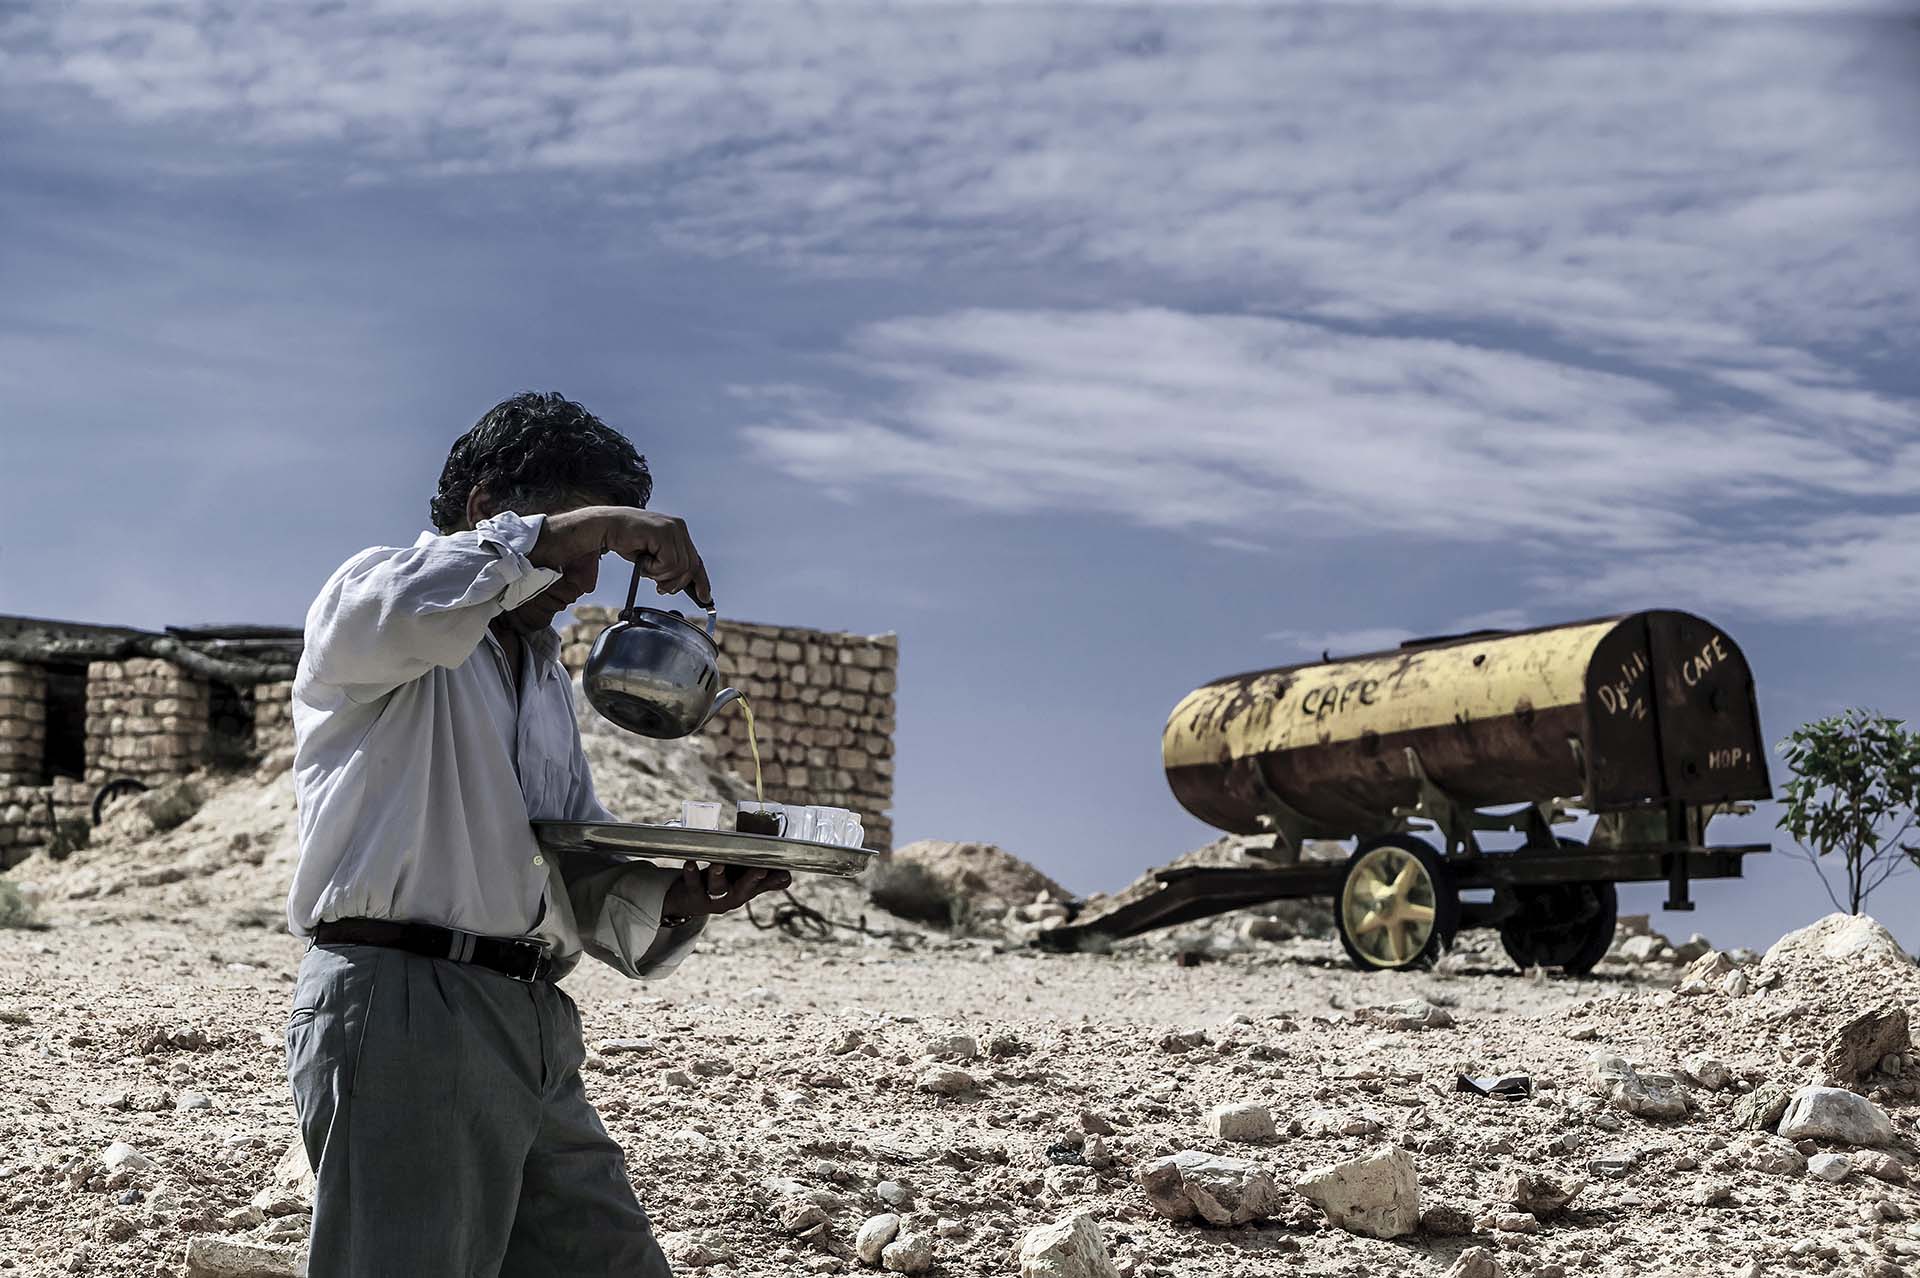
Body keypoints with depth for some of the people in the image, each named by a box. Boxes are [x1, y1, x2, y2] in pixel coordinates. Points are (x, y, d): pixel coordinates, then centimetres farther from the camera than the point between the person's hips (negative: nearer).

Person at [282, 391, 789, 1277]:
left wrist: (679, 896, 2)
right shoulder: (373, 597, 4)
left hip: (533, 1029, 8)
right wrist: (577, 525, -21)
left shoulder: (546, 679, 27)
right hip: (402, 1004, -8)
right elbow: (412, 607, -25)